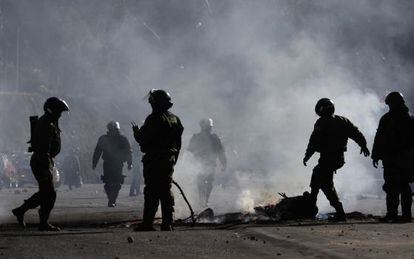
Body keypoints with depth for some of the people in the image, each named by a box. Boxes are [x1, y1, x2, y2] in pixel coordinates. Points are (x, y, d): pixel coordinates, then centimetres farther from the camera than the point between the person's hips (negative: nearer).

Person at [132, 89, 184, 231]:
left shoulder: (154, 119, -14)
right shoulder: (175, 119, 12)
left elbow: (143, 139, -15)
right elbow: (178, 143, 16)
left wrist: (136, 131, 5)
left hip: (154, 160, -7)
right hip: (169, 160, 7)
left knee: (151, 192, -7)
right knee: (166, 191, 10)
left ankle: (148, 223, -8)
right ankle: (167, 223, 9)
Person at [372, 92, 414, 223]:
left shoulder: (386, 119, -6)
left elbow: (379, 139, -6)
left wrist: (375, 156, -1)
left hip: (391, 158, -5)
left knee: (392, 187, -4)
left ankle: (392, 214, -8)